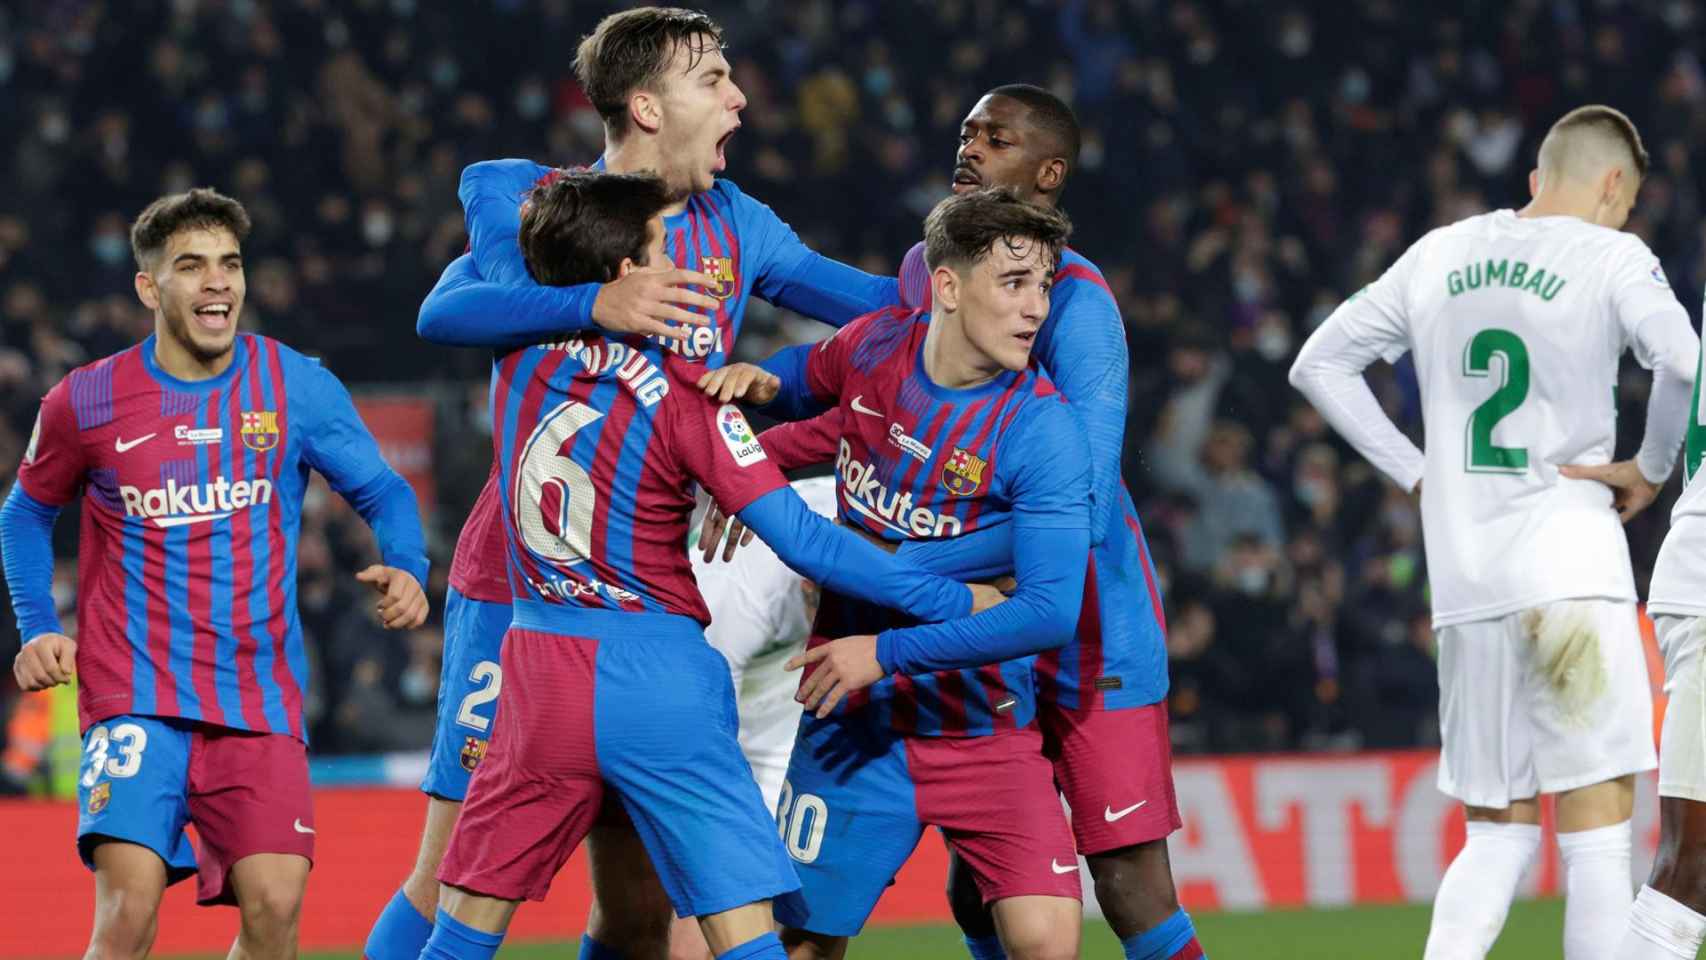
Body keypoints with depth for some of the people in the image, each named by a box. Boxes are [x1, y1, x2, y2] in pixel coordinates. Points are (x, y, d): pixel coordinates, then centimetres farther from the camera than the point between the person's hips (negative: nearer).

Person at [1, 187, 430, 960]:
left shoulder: (297, 388, 1)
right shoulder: (87, 402, 1)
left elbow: (382, 492, 9)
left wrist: (406, 569, -12)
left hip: (262, 700, 1)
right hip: (136, 696, -1)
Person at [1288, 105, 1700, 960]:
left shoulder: (1438, 256, 13)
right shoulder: (1609, 258, -4)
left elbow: (1320, 365, 19)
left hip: (1463, 582, 5)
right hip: (1570, 567, -5)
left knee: (1495, 833, 14)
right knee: (1597, 833, -4)